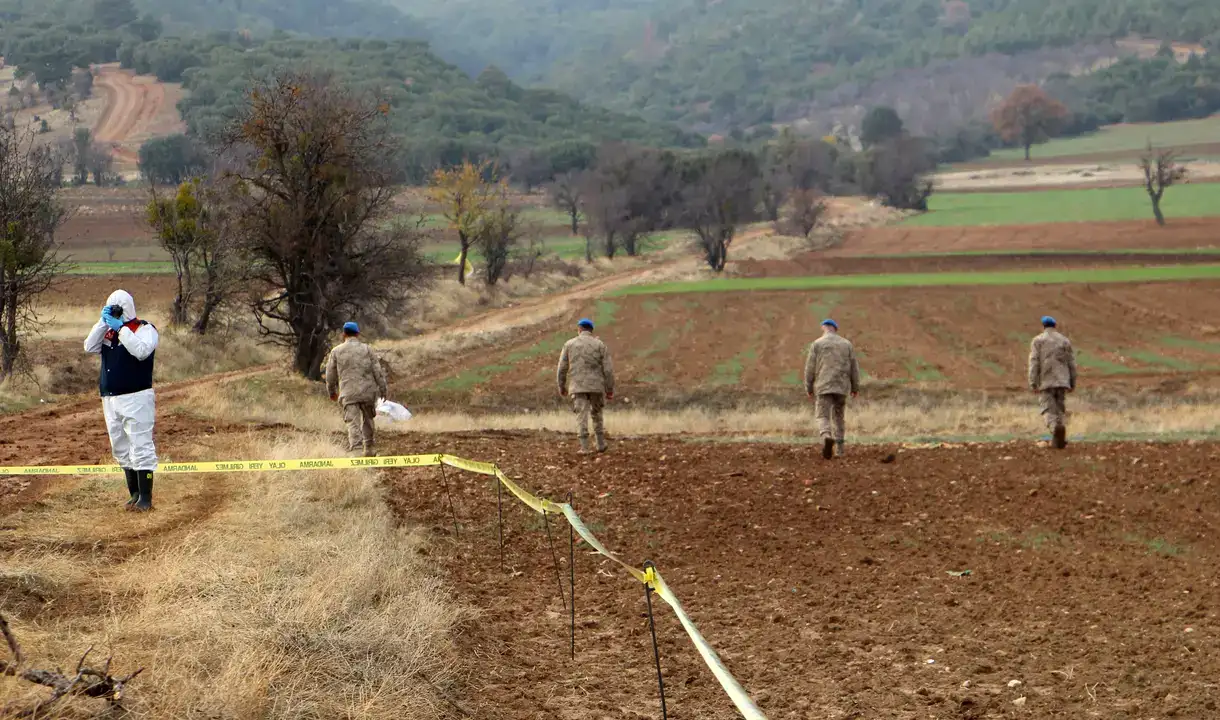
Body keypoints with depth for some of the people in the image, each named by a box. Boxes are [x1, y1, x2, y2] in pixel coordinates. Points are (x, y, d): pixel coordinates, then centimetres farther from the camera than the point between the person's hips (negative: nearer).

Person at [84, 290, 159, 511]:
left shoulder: (145, 329, -5)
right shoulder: (108, 331, 16)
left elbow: (141, 351, -24)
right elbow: (90, 348, 3)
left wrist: (120, 327, -20)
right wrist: (103, 322, -5)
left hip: (136, 398, -8)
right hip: (110, 399, 8)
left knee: (141, 447, -9)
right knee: (121, 450, 12)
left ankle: (145, 497, -8)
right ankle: (134, 494, 20)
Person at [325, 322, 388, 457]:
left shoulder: (336, 351, 4)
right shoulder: (367, 349, 3)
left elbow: (330, 375, 11)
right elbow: (378, 371, 1)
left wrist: (332, 391, 25)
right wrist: (383, 390, 8)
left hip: (348, 394, -1)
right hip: (368, 391, 1)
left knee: (353, 423, -5)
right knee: (368, 420, 19)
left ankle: (356, 450, -18)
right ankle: (368, 448, 28)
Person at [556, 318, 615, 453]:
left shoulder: (569, 344, 1)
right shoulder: (600, 345, 1)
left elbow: (562, 368, 3)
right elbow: (608, 369, -3)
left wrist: (561, 386, 16)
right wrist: (610, 390, 3)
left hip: (578, 387, -1)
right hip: (596, 386, 1)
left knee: (582, 417, 0)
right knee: (596, 414, 19)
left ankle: (584, 447, -9)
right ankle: (601, 444, 18)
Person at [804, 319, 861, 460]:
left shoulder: (816, 344, -1)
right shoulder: (846, 344, 6)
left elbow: (810, 368, -2)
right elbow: (854, 367, 7)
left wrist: (808, 388, 6)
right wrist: (855, 387, 14)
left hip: (823, 386, -3)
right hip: (841, 386, 3)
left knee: (823, 417, -4)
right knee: (839, 416, 19)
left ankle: (827, 438, -33)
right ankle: (839, 447, 19)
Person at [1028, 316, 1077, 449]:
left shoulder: (1038, 340, 1)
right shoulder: (1065, 341, 9)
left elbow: (1034, 363, -7)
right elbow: (1072, 364, 8)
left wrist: (1033, 384, -9)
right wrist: (1073, 384, 14)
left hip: (1046, 382, -2)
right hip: (1062, 382, 2)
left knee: (1050, 411, -2)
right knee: (1060, 410, 12)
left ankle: (1056, 428, -33)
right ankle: (1057, 441, 4)